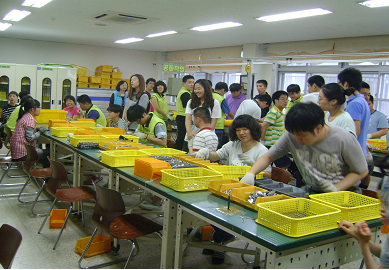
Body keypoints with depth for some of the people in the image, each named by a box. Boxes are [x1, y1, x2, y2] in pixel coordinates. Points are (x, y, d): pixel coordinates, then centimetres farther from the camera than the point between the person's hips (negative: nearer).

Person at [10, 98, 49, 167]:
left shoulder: (24, 117, 11)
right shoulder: (30, 119, -17)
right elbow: (30, 138, -20)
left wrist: (36, 129, 6)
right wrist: (40, 131, -8)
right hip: (23, 153, -10)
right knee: (49, 152, -7)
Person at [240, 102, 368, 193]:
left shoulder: (344, 140, -20)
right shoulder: (292, 136, -12)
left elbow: (362, 171, -7)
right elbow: (269, 157, 0)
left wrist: (337, 188, -21)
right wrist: (251, 174, -17)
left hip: (344, 192, -5)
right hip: (311, 192, 6)